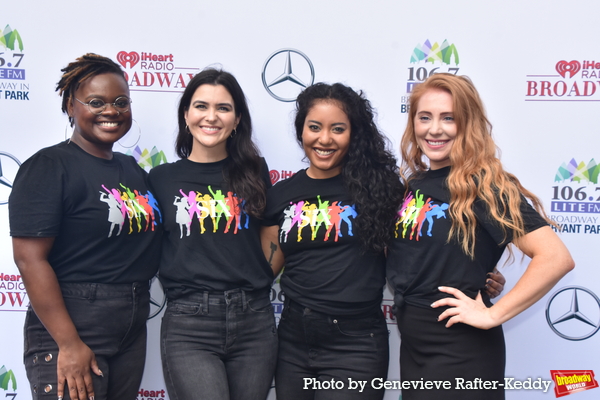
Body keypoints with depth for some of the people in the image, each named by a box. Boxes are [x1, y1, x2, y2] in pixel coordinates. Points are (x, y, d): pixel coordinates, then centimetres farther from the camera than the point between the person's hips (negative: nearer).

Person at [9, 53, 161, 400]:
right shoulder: (49, 167, -11)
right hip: (70, 329, -7)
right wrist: (69, 344, -20)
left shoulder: (133, 170, 10)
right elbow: (30, 259, -18)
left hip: (133, 330, 7)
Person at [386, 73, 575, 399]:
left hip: (460, 351, -7)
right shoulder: (414, 184, 5)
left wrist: (492, 315, -21)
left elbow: (556, 257, -25)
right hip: (412, 345, 7)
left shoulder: (484, 186, -16)